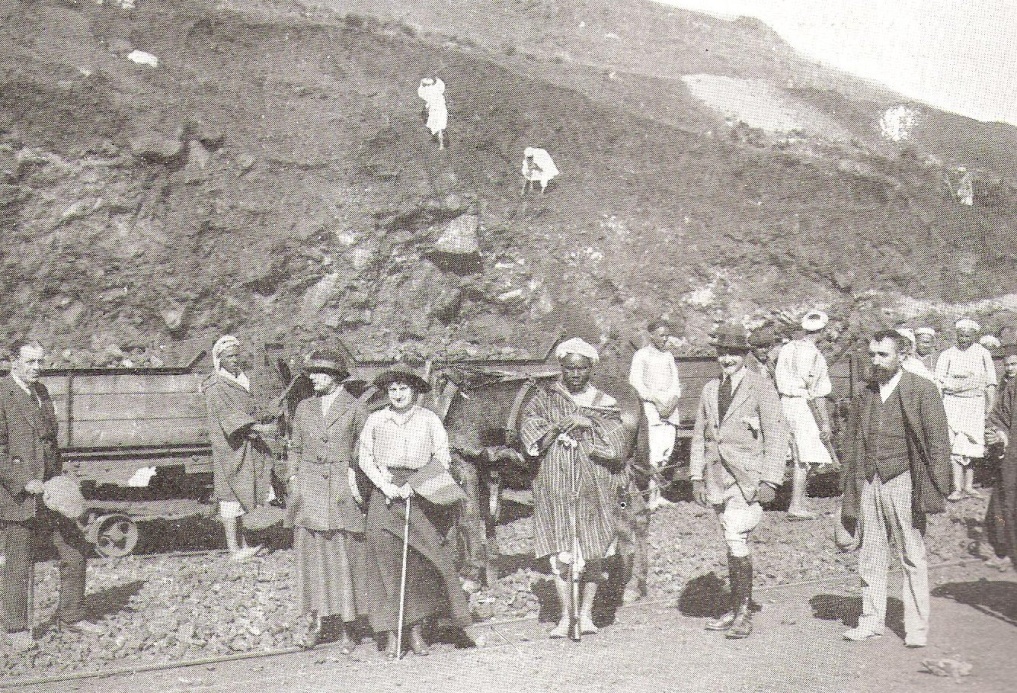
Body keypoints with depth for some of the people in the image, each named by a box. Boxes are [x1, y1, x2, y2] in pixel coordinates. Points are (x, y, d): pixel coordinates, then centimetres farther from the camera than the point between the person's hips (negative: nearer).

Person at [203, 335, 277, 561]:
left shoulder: (240, 381, 14)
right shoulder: (215, 388, -12)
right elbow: (229, 415, -24)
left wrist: (253, 430, -2)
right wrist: (260, 427, -33)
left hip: (246, 446, 8)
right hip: (228, 448, -8)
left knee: (240, 495, 11)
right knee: (231, 495, -2)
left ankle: (241, 543, 18)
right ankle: (234, 549, 4)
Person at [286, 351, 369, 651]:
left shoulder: (356, 408, 0)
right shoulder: (304, 408, 11)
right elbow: (295, 448, 16)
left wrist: (357, 482, -5)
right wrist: (293, 480, 7)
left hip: (343, 489, -3)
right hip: (309, 489, 3)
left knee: (345, 557, 1)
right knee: (310, 556, 3)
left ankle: (348, 629, 11)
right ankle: (313, 621, 12)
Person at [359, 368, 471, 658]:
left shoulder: (429, 420, 7)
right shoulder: (375, 420, 9)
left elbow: (442, 458, 3)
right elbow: (365, 458, 9)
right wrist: (385, 485, -5)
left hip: (419, 496, 0)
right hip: (384, 496, 0)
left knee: (420, 565, -2)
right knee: (386, 565, -3)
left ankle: (417, 631, 9)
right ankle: (390, 636, 2)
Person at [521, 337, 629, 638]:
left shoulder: (605, 404, 10)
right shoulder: (545, 400, 8)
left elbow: (616, 444, -3)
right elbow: (531, 440, -2)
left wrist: (587, 424, -14)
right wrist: (560, 425, -15)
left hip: (595, 487, 1)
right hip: (556, 485, -1)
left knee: (595, 552, 0)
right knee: (560, 553, -5)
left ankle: (586, 613, 12)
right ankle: (565, 616, 5)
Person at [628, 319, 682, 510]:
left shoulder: (669, 356, 20)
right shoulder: (641, 355, 3)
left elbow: (675, 382, 15)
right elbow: (635, 381, -6)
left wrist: (673, 401, -4)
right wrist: (656, 401, -12)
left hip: (670, 406, 6)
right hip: (650, 406, -6)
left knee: (667, 448, 2)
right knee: (654, 450, -14)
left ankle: (656, 493, 9)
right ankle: (652, 496, -11)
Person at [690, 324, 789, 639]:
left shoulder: (761, 388, -5)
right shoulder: (709, 390, 13)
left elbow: (776, 436, -6)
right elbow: (699, 435, 18)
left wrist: (769, 481, -11)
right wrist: (697, 476, 11)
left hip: (748, 477, -5)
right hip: (717, 477, 6)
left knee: (736, 537, -15)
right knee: (733, 542, 11)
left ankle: (744, 612, -3)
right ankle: (736, 609, 19)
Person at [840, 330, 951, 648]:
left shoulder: (921, 391, -3)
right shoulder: (864, 396, 10)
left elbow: (938, 442, -5)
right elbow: (851, 447, 14)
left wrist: (931, 491, -11)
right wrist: (850, 500, 10)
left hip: (903, 482, -4)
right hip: (869, 484, 4)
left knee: (912, 557, 4)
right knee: (870, 557, 9)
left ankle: (917, 626, 16)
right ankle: (871, 619, 21)